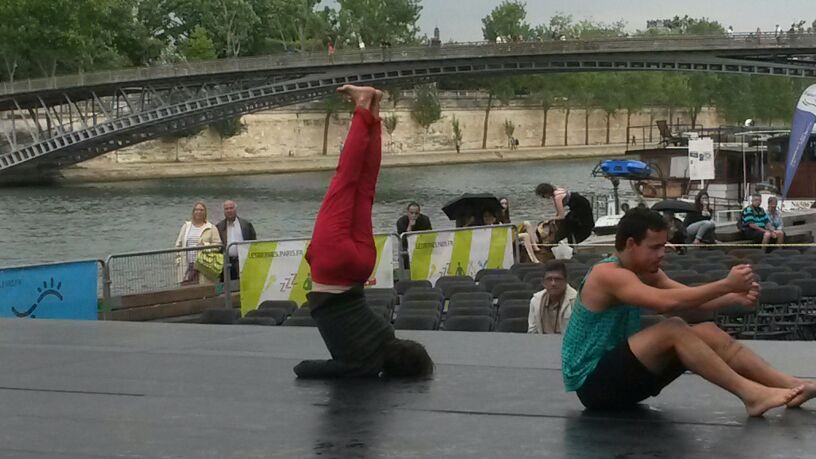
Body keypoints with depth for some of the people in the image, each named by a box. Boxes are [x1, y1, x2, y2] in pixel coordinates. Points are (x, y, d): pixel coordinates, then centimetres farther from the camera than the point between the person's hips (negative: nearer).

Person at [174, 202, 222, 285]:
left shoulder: (211, 227, 8)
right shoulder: (186, 226, 18)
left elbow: (217, 244, 1)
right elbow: (178, 244, 19)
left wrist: (206, 247, -15)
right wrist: (178, 258, 7)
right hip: (187, 265, 3)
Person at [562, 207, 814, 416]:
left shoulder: (646, 272, 9)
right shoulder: (608, 274, -20)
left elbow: (689, 299, 0)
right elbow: (667, 302, -34)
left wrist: (734, 297, -18)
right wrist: (726, 284, -30)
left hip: (619, 372, 9)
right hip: (592, 383, -9)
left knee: (708, 333, -7)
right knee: (673, 329, -28)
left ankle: (791, 384, -12)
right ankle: (749, 394, -28)